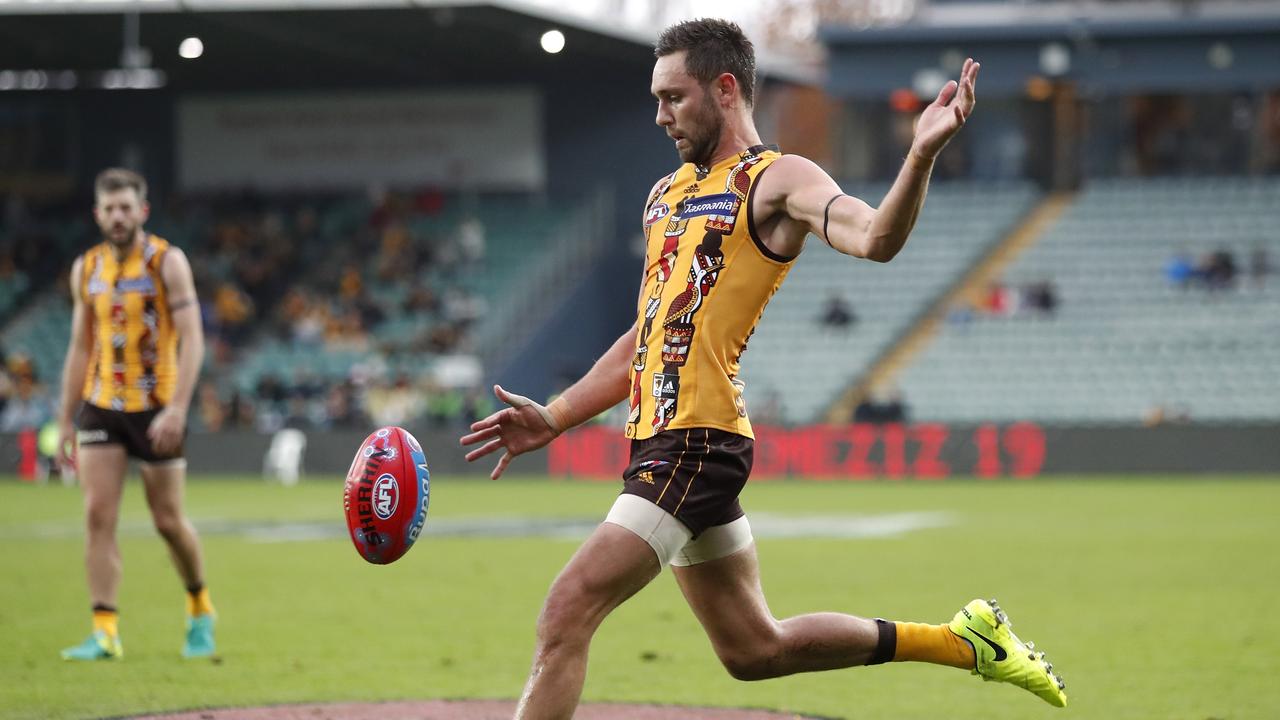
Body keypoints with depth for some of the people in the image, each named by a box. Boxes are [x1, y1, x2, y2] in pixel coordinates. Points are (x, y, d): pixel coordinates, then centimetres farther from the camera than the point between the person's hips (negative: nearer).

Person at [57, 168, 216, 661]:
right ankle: (105, 633, -9)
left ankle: (199, 608, 28)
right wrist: (65, 421, 12)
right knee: (97, 515, -9)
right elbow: (80, 349, 14)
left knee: (168, 521, 3)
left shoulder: (167, 262, -7)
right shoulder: (86, 269, 7)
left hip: (156, 410, -4)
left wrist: (176, 408, -24)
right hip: (101, 406, 4)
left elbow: (191, 340, -13)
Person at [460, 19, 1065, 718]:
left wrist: (922, 153, -41)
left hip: (695, 445, -9)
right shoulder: (666, 193, 21)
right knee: (754, 649, 16)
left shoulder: (778, 179, -4)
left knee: (566, 616, -14)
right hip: (662, 441, 9)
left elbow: (875, 238, -24)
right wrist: (554, 418, 20)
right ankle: (963, 639, 27)